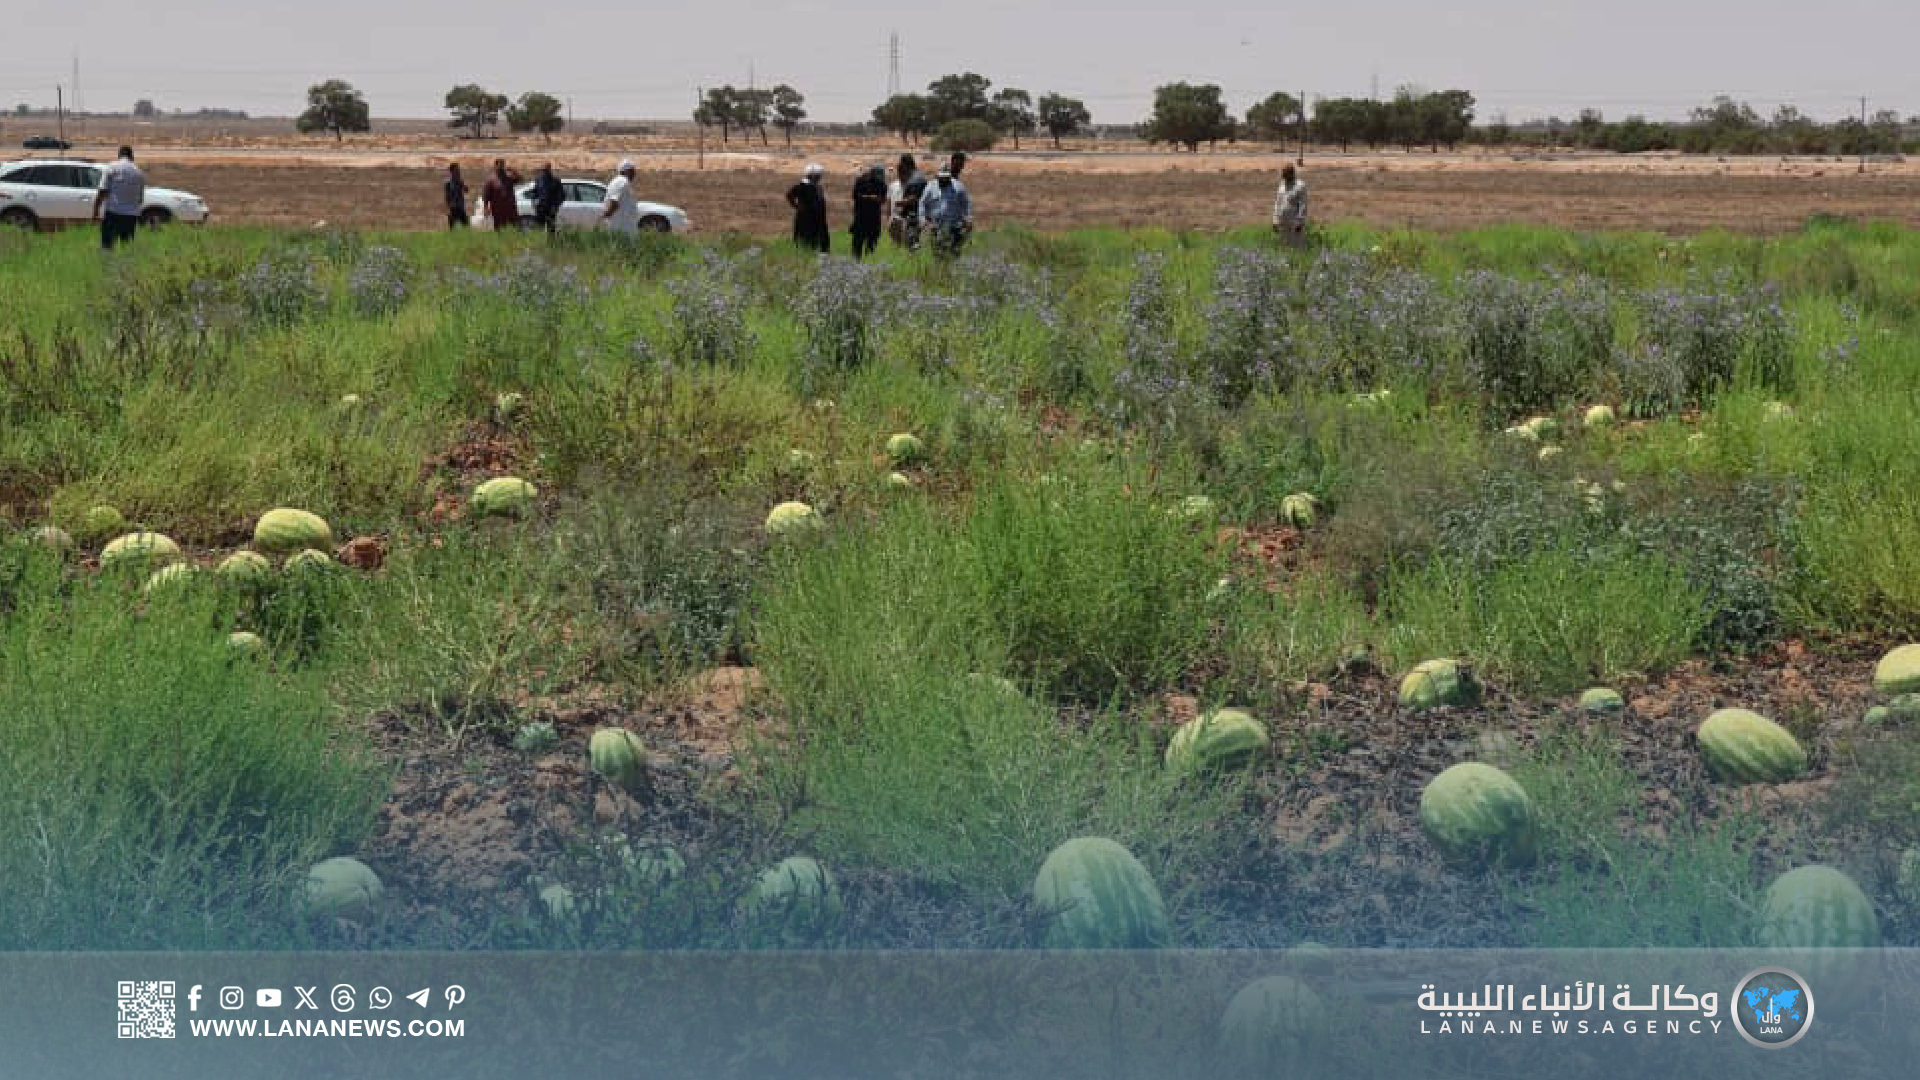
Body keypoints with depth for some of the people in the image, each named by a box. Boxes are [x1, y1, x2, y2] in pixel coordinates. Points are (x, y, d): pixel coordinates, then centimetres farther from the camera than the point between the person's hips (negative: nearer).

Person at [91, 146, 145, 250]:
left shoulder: (111, 168, -1)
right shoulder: (139, 173, 9)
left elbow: (102, 192, -7)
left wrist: (95, 211, -4)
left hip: (113, 213, -3)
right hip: (131, 214, 3)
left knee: (107, 245, -3)